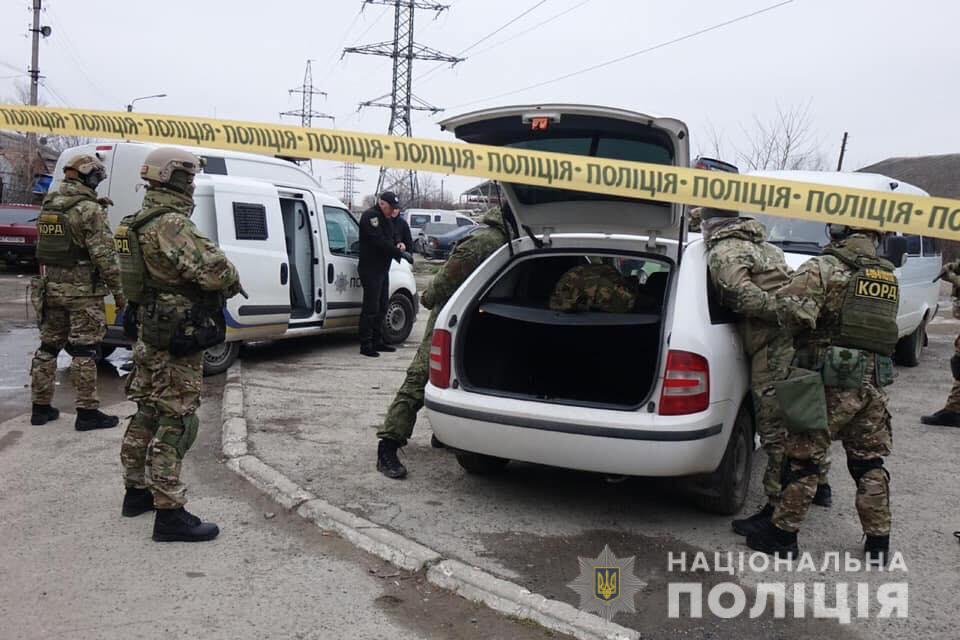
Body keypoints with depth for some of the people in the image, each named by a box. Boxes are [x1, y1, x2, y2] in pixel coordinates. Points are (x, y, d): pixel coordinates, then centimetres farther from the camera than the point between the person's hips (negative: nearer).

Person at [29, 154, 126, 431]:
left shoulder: (47, 206, 11)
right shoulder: (89, 209, -14)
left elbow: (45, 248, 19)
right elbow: (104, 254, -17)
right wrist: (117, 290, -12)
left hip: (51, 288, 8)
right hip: (82, 291, -7)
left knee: (48, 347, 14)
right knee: (84, 351, -3)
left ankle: (41, 407, 21)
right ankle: (87, 412, 1)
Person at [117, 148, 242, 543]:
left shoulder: (141, 222, 11)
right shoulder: (172, 224, -22)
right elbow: (215, 270, -31)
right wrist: (232, 285, -8)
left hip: (150, 332, 10)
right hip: (177, 337, -10)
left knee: (148, 413, 19)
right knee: (175, 422, -5)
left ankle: (137, 491, 32)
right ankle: (170, 513, 0)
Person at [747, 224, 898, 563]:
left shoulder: (824, 268, -11)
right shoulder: (888, 275, 12)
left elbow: (792, 311, -23)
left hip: (832, 384, -6)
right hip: (874, 385, 6)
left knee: (803, 459, 4)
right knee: (869, 464, 16)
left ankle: (783, 535, 13)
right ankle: (878, 541, 24)